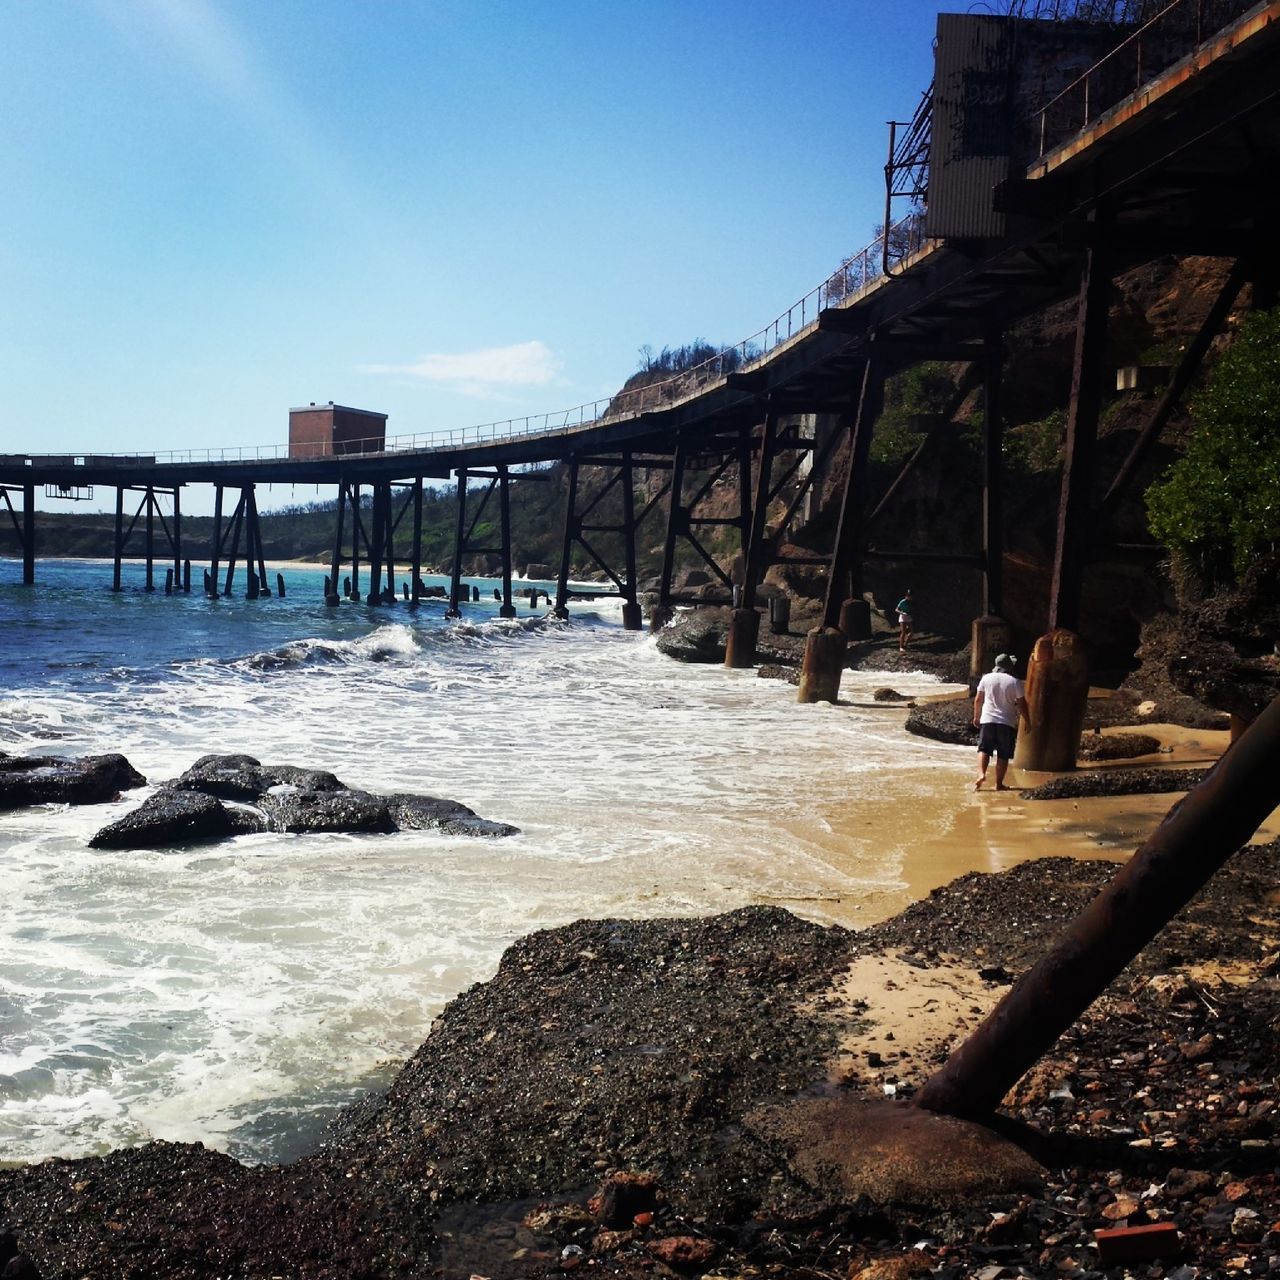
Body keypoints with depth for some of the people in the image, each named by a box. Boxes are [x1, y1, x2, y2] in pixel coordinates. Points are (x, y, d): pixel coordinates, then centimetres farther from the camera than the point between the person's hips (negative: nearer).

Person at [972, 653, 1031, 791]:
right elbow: (1022, 704, -1)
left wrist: (976, 716, 20)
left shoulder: (987, 678, 3)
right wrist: (1027, 721, 10)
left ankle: (981, 773, -18)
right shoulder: (1014, 682, -3)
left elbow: (978, 699, 8)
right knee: (1003, 755, 5)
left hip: (988, 720, 1)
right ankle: (999, 783, 6)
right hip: (1007, 723, -1)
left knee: (984, 749, 4)